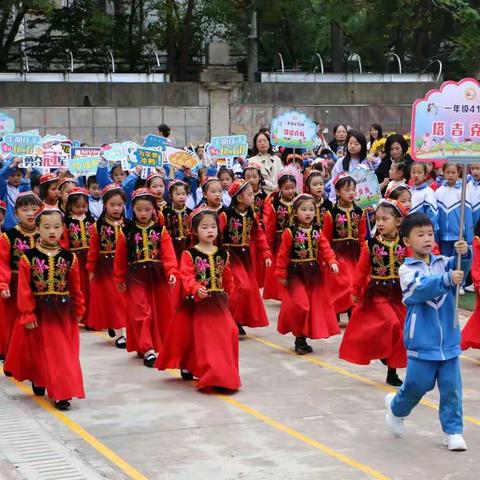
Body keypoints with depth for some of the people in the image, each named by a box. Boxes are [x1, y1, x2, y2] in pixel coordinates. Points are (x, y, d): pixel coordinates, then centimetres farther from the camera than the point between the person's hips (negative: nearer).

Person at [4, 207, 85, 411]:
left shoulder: (69, 258, -2)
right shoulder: (29, 257, -9)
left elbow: (76, 288, 7)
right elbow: (24, 289, -9)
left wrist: (78, 310, 11)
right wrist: (27, 315, -12)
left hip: (63, 313, 1)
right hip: (38, 312, -1)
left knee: (63, 353, 0)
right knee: (40, 351, 12)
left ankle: (62, 392, 3)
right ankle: (38, 382, 36)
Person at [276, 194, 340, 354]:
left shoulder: (317, 231, 3)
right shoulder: (290, 232, -10)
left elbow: (325, 249, 0)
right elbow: (283, 254, -8)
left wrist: (332, 262, -17)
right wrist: (281, 274, -8)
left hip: (314, 274, 5)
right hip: (295, 274, -5)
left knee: (315, 305, 10)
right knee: (300, 305, -12)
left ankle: (303, 338, 24)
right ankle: (300, 338, 6)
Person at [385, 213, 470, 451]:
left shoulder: (443, 263, 4)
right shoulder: (407, 269, -6)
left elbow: (460, 267, -17)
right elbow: (420, 288, -25)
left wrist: (464, 253, -40)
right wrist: (446, 280, -42)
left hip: (449, 340, 3)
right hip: (422, 342, -3)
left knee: (451, 388, 3)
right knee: (417, 385, 7)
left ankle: (453, 431, 15)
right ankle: (396, 408, 36)